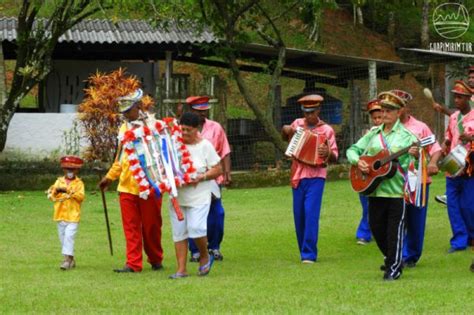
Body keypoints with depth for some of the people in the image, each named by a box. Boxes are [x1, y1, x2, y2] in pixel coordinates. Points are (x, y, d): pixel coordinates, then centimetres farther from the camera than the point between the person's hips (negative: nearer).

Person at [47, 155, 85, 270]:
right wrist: (56, 191, -14)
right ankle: (71, 260, 19)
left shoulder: (79, 183, 1)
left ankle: (67, 259, -17)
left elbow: (81, 197, -13)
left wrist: (68, 191, -21)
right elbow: (51, 196, 7)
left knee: (69, 236, -16)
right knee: (63, 238, 9)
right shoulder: (59, 181, 11)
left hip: (73, 216, -5)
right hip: (60, 215, 5)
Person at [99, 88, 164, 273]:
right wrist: (110, 177, 20)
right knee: (130, 227, 1)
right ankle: (133, 263, 1)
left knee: (151, 225, 5)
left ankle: (155, 260, 20)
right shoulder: (124, 129, 14)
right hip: (127, 185, 5)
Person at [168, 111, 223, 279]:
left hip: (199, 197, -4)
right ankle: (181, 269, 8)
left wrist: (201, 177, -16)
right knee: (179, 232, 3)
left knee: (196, 228, -17)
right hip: (177, 196, 4)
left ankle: (205, 256, 11)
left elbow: (218, 170, -2)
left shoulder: (205, 146, -3)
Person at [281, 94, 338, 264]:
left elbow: (334, 157, 0)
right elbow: (285, 137, 28)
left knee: (311, 213, -14)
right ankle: (303, 251, 20)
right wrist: (285, 130, 5)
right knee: (299, 215, 7)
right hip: (298, 175, 4)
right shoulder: (297, 124, 8)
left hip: (315, 176, -4)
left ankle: (309, 254, -14)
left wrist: (328, 153, -23)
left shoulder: (326, 130, -2)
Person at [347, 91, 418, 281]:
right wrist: (358, 161, -5)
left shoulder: (406, 136, -4)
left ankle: (394, 268, 8)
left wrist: (415, 156, -32)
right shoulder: (374, 134, 11)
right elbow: (353, 150, 15)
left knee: (394, 230, -3)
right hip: (374, 189, 5)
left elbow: (411, 164, -10)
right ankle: (391, 259, 34)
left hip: (397, 191, -5)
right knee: (376, 228, 12)